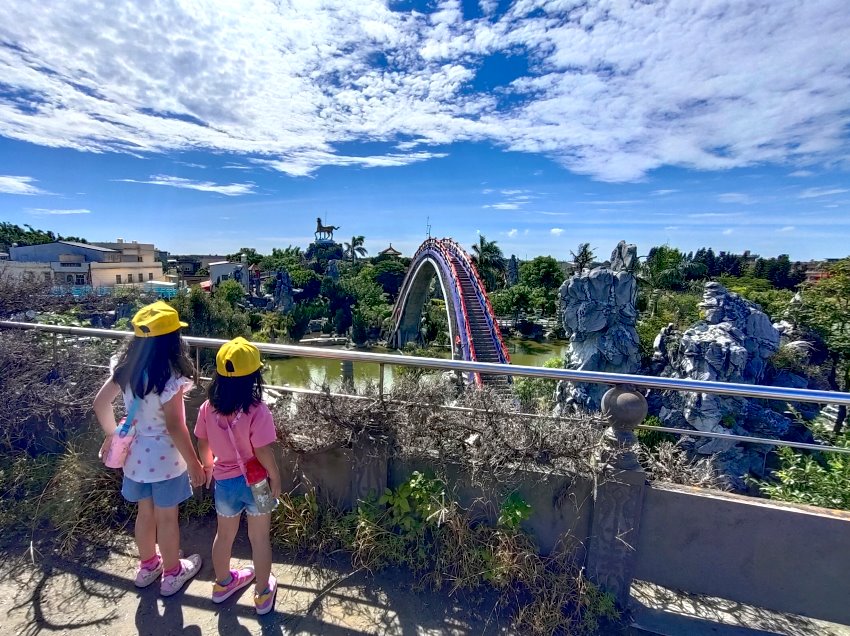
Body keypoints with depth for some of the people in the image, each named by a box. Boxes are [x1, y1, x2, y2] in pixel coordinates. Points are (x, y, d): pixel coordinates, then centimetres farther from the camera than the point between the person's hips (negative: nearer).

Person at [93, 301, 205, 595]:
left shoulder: (126, 367, -6)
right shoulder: (169, 377, -27)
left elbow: (100, 403, 6)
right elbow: (174, 426, -25)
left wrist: (112, 434, 21)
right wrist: (194, 463, -14)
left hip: (136, 455, 7)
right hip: (165, 459, -6)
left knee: (145, 513, 26)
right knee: (167, 518, 14)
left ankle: (147, 565, 47)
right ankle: (171, 574, 35)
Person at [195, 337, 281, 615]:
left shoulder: (208, 408, -12)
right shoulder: (257, 411, -27)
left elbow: (203, 445, 1)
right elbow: (263, 452, -22)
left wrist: (208, 467, 20)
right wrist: (276, 477, -6)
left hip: (225, 482, 4)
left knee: (224, 535, 27)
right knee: (260, 539, 17)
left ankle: (222, 584, 50)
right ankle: (263, 594, 35)